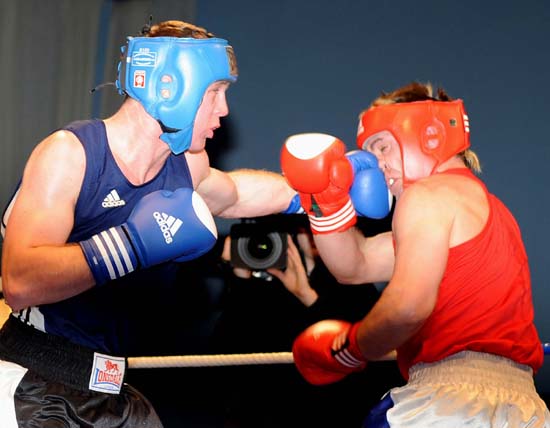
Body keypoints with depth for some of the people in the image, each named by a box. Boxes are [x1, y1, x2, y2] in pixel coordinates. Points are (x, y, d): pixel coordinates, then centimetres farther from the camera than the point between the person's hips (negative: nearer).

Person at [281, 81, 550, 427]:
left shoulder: (429, 193, -1)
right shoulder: (479, 200, 28)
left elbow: (408, 306, -16)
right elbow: (354, 266, 26)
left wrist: (350, 349, -1)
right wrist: (326, 200, 15)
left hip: (457, 392, -9)